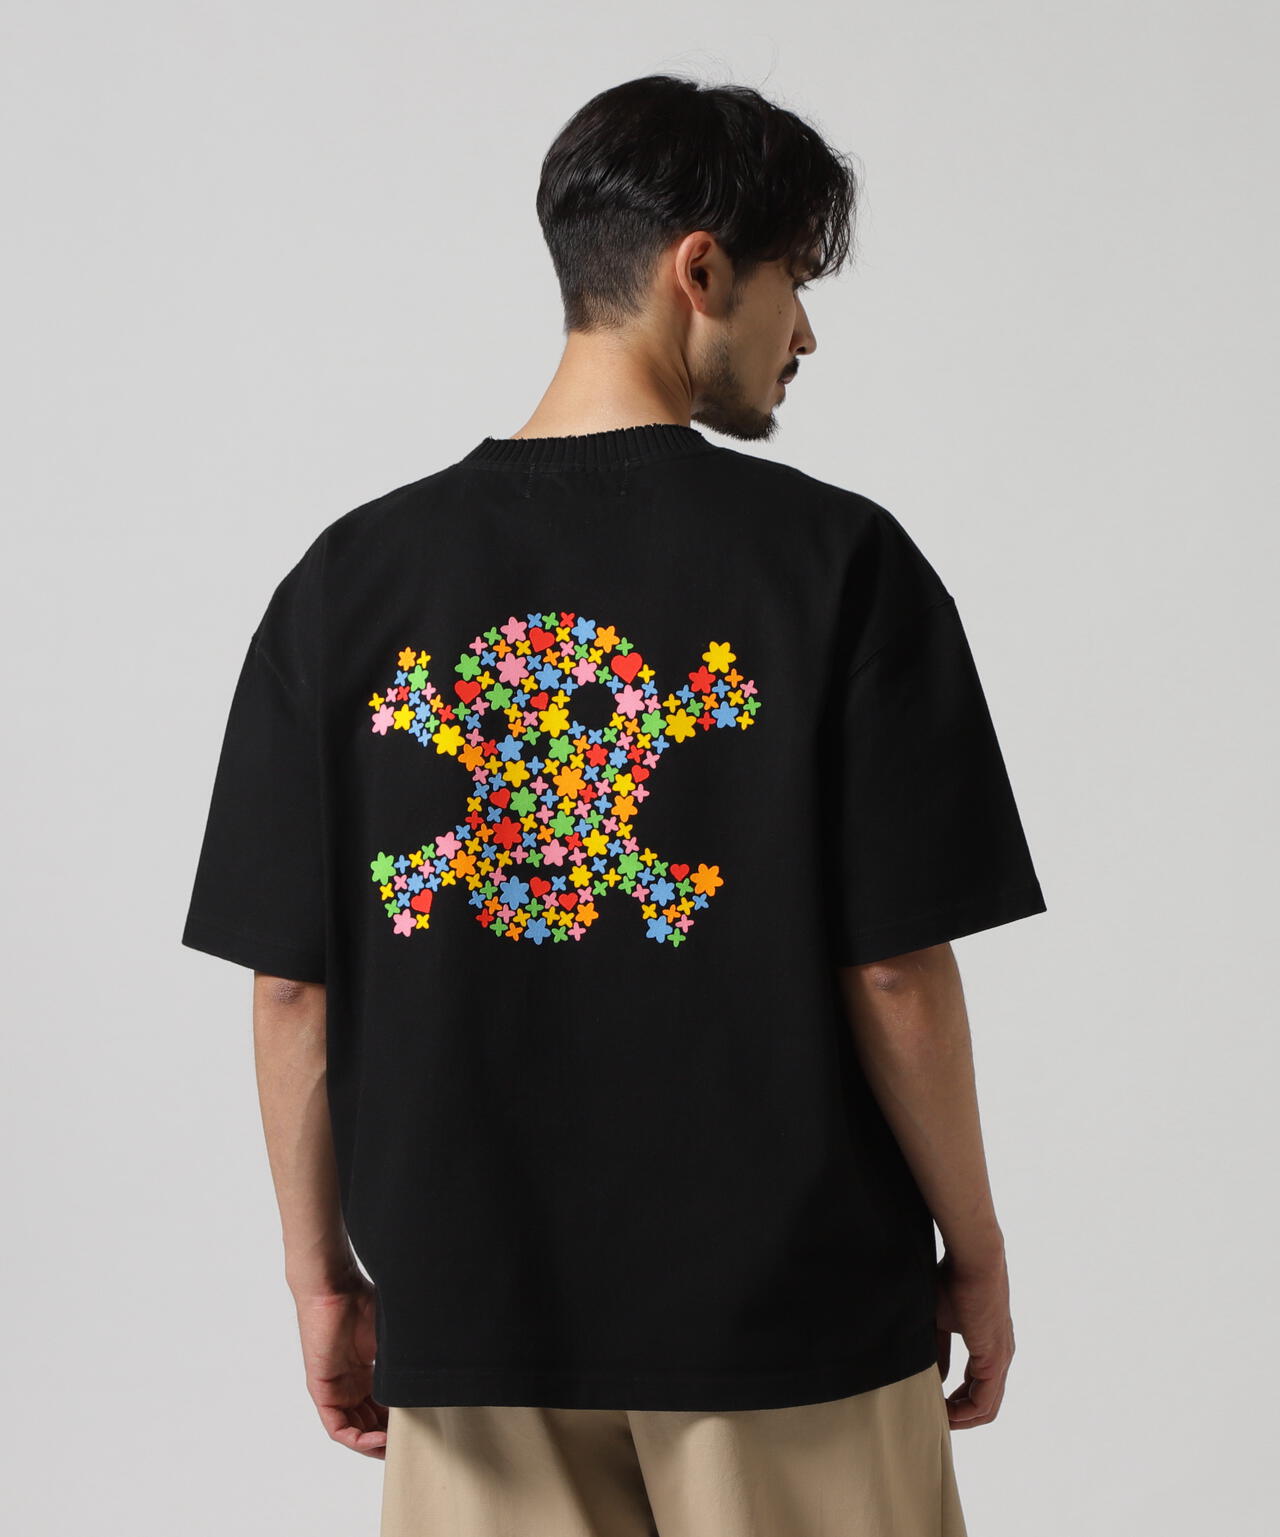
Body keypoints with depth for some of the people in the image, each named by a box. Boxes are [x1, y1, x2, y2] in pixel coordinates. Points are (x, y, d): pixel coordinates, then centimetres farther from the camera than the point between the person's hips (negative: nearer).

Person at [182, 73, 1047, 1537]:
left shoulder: (349, 576, -2)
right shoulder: (834, 559, -11)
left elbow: (290, 985, -1)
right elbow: (894, 972, -11)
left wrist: (323, 1274, 10)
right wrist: (973, 1250, 2)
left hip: (468, 1310, 3)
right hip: (787, 1306, -2)